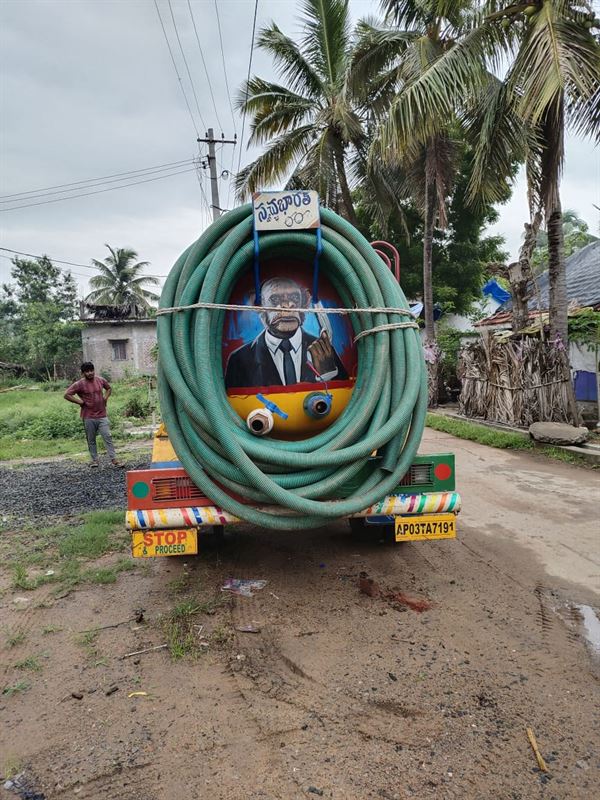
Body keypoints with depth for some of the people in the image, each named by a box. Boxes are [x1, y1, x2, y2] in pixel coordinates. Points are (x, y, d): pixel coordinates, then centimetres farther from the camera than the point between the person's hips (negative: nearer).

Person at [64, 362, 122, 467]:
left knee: (108, 437, -3)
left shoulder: (100, 380, 4)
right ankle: (94, 460, 19)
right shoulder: (79, 384, -7)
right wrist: (80, 402, -10)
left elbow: (109, 389, 24)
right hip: (88, 417, -2)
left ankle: (114, 459, -2)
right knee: (91, 440, 8)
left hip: (102, 416, 2)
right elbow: (67, 395, -9)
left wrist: (105, 398, 7)